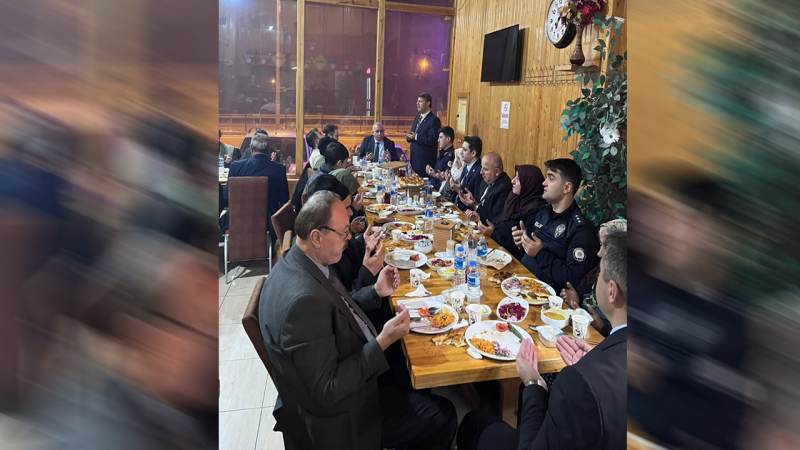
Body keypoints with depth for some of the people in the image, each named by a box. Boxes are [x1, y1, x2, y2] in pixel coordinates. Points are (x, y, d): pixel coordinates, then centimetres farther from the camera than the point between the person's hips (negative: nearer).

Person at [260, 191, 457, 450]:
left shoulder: (298, 263, -5)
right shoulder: (303, 299, -35)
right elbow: (327, 393, -30)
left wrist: (376, 292, 0)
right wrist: (383, 342, -28)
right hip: (334, 420, -9)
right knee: (442, 417, -2)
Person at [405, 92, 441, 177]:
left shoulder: (434, 120, -12)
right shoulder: (417, 117, 15)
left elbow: (432, 140, -20)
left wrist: (416, 137, -22)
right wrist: (409, 136, -2)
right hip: (414, 158, 8)